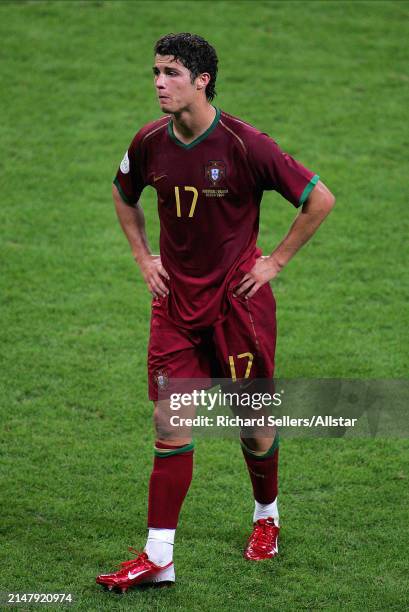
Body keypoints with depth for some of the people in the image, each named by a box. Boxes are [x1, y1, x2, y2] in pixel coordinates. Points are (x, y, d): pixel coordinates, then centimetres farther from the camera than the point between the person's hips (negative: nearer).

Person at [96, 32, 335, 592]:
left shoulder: (245, 145, -17)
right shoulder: (150, 143, -2)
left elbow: (319, 199, -9)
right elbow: (124, 195, 20)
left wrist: (276, 261, -7)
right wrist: (144, 258, 11)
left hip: (239, 299, -3)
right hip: (175, 299, 3)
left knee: (253, 422, 9)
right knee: (170, 422, -3)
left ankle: (266, 517, 37)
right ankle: (158, 558, -2)